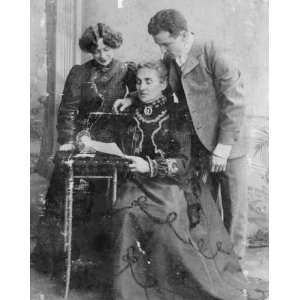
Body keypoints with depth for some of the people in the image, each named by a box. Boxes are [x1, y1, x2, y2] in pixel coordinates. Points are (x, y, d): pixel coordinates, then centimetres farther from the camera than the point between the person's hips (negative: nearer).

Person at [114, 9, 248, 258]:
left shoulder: (215, 57, -18)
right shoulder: (170, 60, 1)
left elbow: (234, 103, -18)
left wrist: (223, 147, -20)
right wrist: (132, 99, 1)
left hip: (228, 145, -5)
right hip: (199, 145, 5)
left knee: (234, 209, 5)